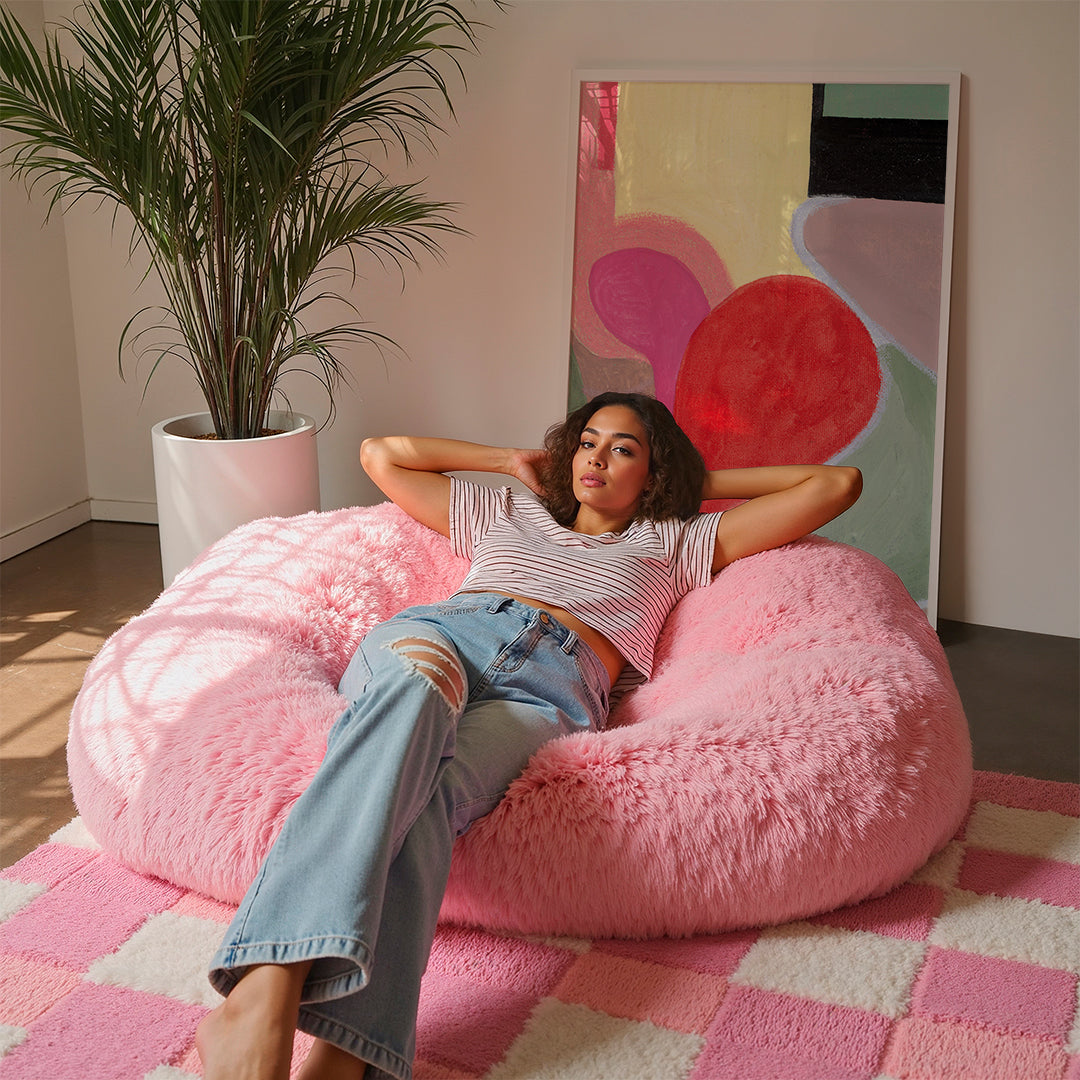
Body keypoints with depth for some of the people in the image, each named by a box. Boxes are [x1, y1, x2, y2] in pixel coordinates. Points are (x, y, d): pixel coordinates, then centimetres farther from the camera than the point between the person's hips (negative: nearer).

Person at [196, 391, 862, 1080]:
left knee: (427, 796, -37)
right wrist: (514, 460, 47)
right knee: (415, 684, -40)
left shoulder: (675, 543, 33)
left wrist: (704, 481, 38)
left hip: (547, 691, -1)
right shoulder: (506, 514, 39)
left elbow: (837, 484, 33)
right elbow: (381, 454, 46)